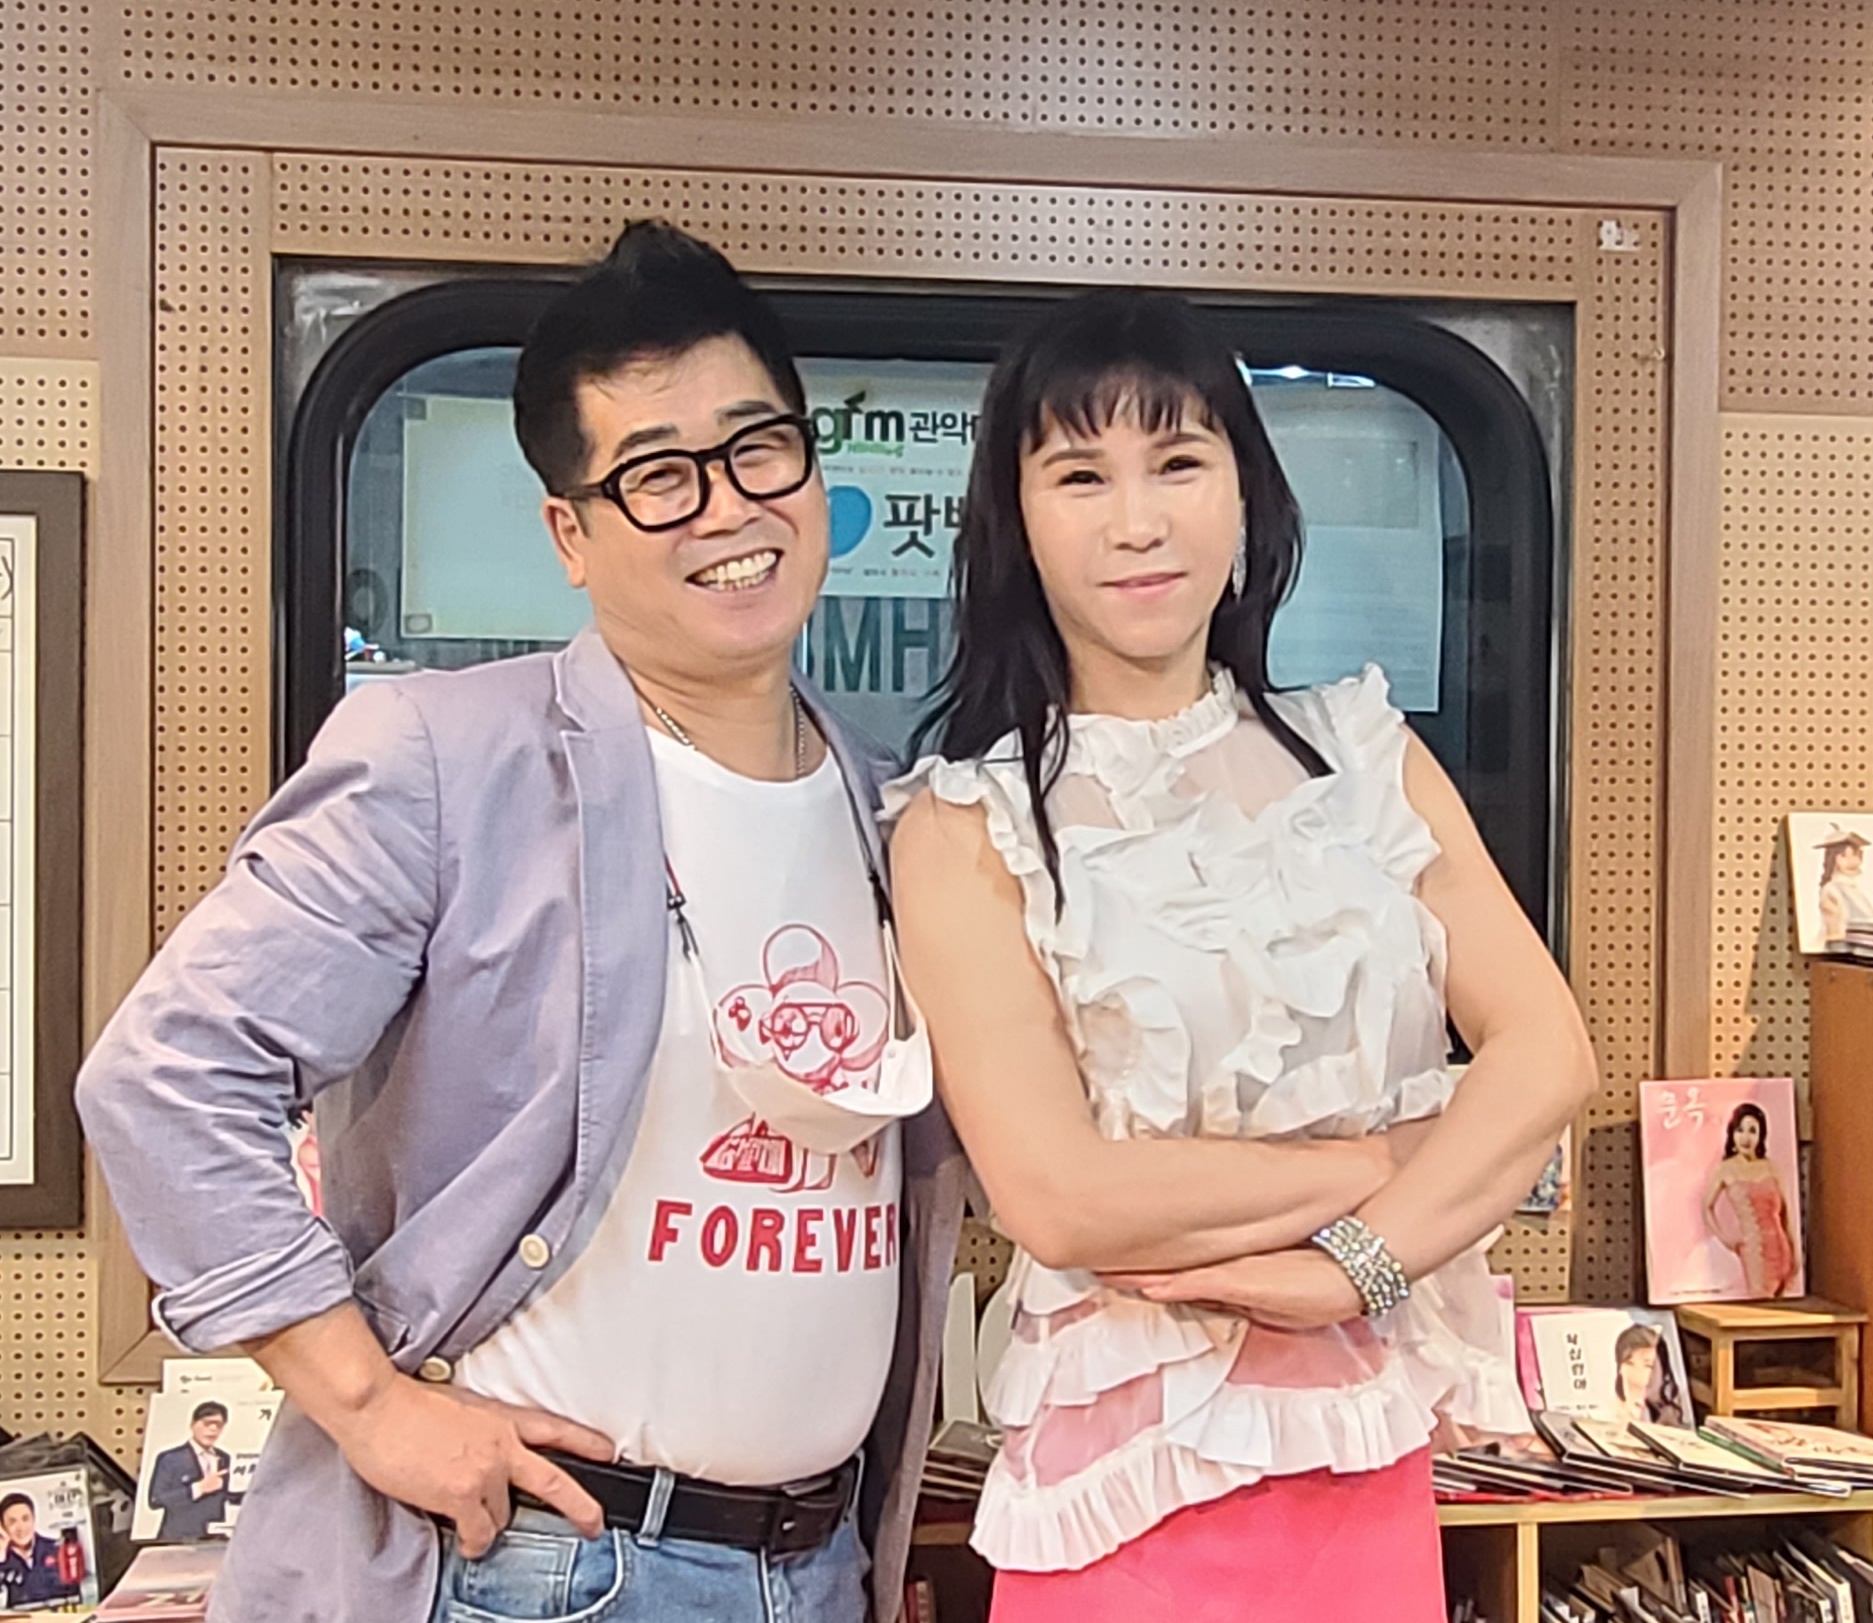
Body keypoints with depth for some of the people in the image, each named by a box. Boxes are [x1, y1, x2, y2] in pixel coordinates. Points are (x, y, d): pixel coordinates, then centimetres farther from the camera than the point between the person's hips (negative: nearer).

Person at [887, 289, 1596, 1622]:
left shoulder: (1362, 754, 4)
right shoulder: (968, 825, -8)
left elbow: (1546, 1054, -4)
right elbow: (1058, 1195, -17)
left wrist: (1357, 1263, -17)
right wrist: (1389, 1159, -11)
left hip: (1374, 1455, 3)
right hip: (1133, 1468, -3)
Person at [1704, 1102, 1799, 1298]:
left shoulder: (1772, 1169, 6)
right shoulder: (1725, 1169, -1)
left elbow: (1785, 1212, 10)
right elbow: (1707, 1207, 5)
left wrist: (1795, 1251, 7)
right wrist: (1724, 1238, -4)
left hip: (1779, 1247, 3)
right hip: (1751, 1250, -3)